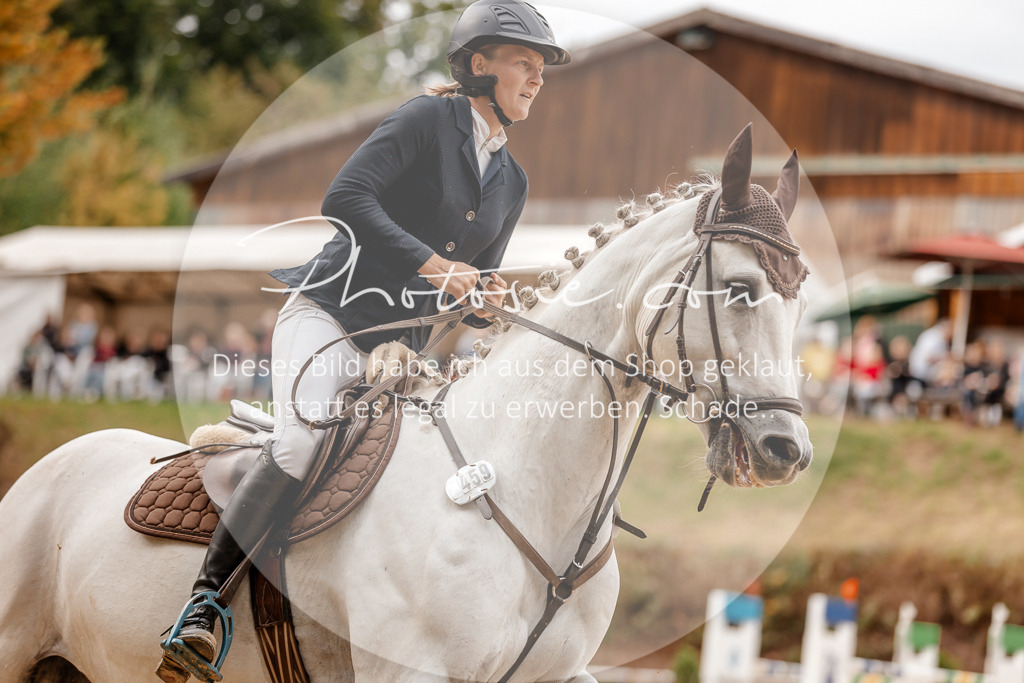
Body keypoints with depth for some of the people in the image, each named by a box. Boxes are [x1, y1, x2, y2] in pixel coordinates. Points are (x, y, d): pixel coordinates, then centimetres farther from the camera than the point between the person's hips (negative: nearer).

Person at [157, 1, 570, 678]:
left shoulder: (512, 181, 17)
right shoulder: (428, 120, -4)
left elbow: (470, 294, 21)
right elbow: (346, 199, -18)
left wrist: (488, 300, -3)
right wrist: (428, 262, -21)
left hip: (400, 344, 8)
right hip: (329, 310, -7)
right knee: (303, 443, -30)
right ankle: (207, 596, -23)